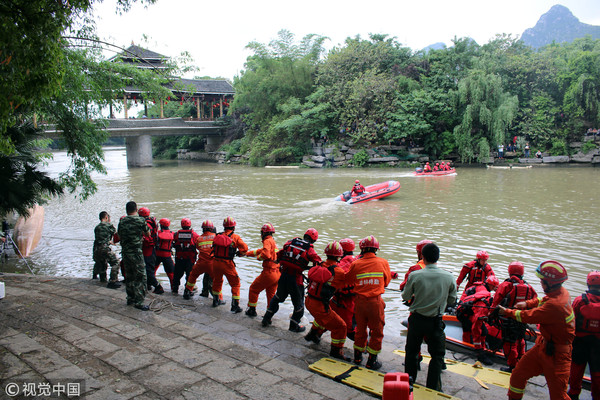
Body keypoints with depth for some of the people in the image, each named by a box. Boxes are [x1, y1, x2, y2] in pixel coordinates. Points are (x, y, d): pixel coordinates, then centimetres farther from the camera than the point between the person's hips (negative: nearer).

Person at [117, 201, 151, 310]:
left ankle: (130, 298, 28)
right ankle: (138, 302, -2)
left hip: (125, 252, 6)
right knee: (140, 277, -1)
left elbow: (119, 236, 15)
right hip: (136, 252, -6)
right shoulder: (141, 220, -9)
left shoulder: (122, 221, 5)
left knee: (129, 276, 18)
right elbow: (148, 234, 4)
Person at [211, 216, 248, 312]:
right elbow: (245, 248, -9)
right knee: (235, 284, 8)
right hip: (227, 264, -5)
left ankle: (216, 301, 41)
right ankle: (235, 305, 3)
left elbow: (214, 249, 12)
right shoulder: (235, 237, -6)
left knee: (217, 281, 28)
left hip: (216, 262, 5)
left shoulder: (218, 236, 5)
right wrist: (240, 253, 9)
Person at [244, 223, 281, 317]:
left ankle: (252, 310, 20)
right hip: (278, 273, 8)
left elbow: (266, 254, -28)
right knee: (271, 294, 20)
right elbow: (260, 251, 31)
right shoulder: (273, 242, 19)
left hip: (269, 272, -8)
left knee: (254, 289, 12)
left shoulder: (267, 241, -10)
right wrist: (246, 253, 38)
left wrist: (258, 257, -6)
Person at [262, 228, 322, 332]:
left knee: (277, 297, 27)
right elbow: (319, 264, -11)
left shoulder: (290, 242, 4)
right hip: (296, 279, -5)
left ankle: (266, 318, 34)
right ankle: (294, 325, 26)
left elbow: (278, 255, 11)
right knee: (299, 303, 16)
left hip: (283, 276, 5)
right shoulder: (309, 250, -7)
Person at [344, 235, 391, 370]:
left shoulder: (356, 264, -3)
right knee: (377, 332, 12)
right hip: (375, 302, -2)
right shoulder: (383, 262, -3)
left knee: (360, 330, 20)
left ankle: (357, 357, 32)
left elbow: (347, 281, 11)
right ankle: (371, 361, 19)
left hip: (360, 301, 2)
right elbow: (386, 282, 10)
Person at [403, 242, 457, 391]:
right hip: (436, 321, 0)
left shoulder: (414, 276, -15)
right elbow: (451, 301, 0)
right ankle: (433, 387, 18)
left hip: (416, 319, 0)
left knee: (411, 351, 18)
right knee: (437, 355, 15)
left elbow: (406, 297, -4)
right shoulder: (449, 277, -12)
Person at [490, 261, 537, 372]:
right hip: (523, 320, 6)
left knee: (509, 343, 6)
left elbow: (496, 302, -13)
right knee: (520, 340, 25)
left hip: (509, 320, -5)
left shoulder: (505, 285, -15)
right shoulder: (529, 287, -1)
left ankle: (512, 366, 12)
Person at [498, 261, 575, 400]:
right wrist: (527, 303, 0)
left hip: (556, 354, -9)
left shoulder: (555, 305, -32)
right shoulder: (562, 291, -3)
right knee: (518, 374, 14)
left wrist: (507, 312, -5)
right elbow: (543, 301, 18)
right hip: (543, 345, 9)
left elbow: (529, 317, -20)